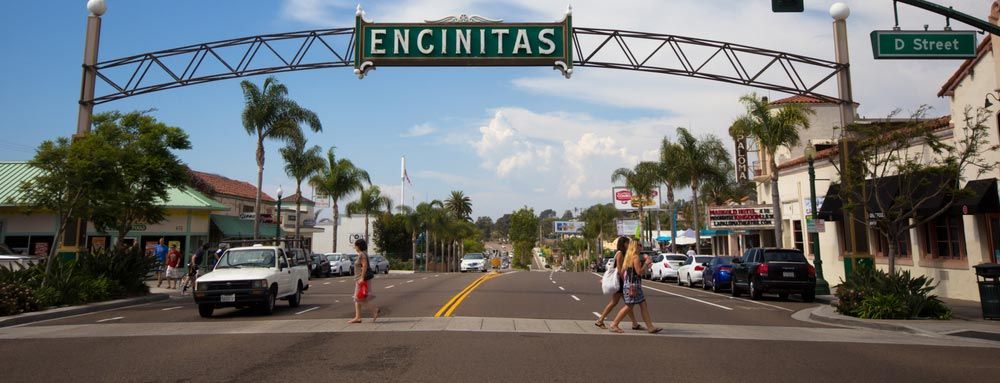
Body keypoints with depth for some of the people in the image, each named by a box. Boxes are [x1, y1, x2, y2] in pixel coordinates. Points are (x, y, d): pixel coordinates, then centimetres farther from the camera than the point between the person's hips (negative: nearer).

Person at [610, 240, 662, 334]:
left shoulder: (629, 256, 15)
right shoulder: (635, 257, -13)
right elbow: (639, 272, -16)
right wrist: (646, 264, -6)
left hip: (628, 284, 10)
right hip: (632, 285, -10)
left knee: (643, 305, 7)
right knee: (629, 306, -4)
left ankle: (650, 327, 6)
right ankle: (614, 325, 3)